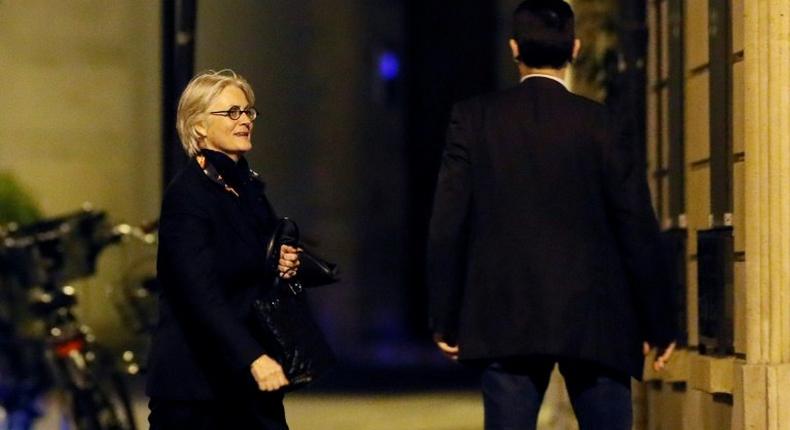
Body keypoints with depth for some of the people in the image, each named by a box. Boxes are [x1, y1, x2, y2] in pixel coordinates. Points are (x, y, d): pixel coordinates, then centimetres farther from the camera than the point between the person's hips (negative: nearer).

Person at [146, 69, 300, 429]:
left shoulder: (248, 185, 12)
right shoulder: (187, 195, -13)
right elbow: (201, 294, -24)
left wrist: (283, 266, 1)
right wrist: (252, 359, -35)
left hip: (250, 381, 7)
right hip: (195, 385, -7)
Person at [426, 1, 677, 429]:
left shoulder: (473, 118, 1)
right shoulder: (598, 123, -2)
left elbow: (447, 224, -1)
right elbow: (638, 229, -1)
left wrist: (445, 318, 7)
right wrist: (658, 324, 8)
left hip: (506, 319, 1)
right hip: (594, 320, -1)